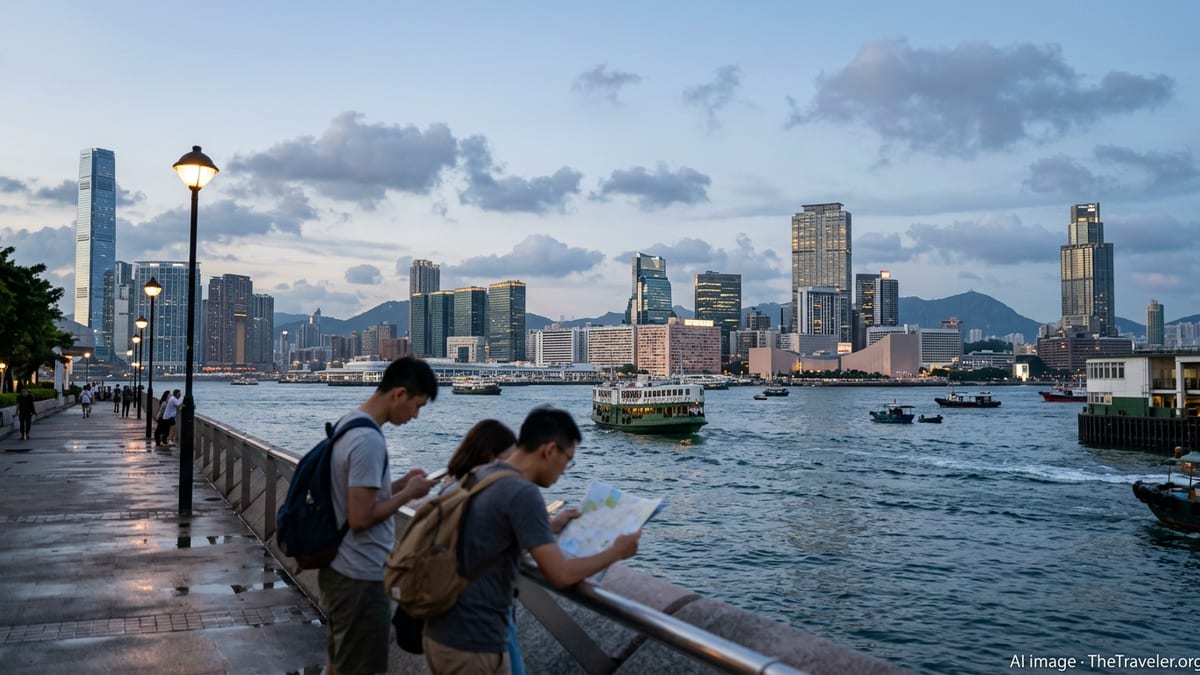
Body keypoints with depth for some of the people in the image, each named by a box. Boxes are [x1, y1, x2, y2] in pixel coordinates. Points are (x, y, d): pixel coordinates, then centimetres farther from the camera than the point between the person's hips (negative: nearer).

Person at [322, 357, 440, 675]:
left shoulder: (347, 422, 7)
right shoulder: (369, 440, -24)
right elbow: (360, 518, -25)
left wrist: (398, 484, 7)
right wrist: (408, 493, -13)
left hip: (338, 568, 10)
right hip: (361, 578, -10)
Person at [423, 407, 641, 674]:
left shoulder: (481, 476, 6)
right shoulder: (523, 493, -20)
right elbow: (561, 575, -20)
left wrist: (549, 527, 23)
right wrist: (616, 551, -6)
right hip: (473, 646, -8)